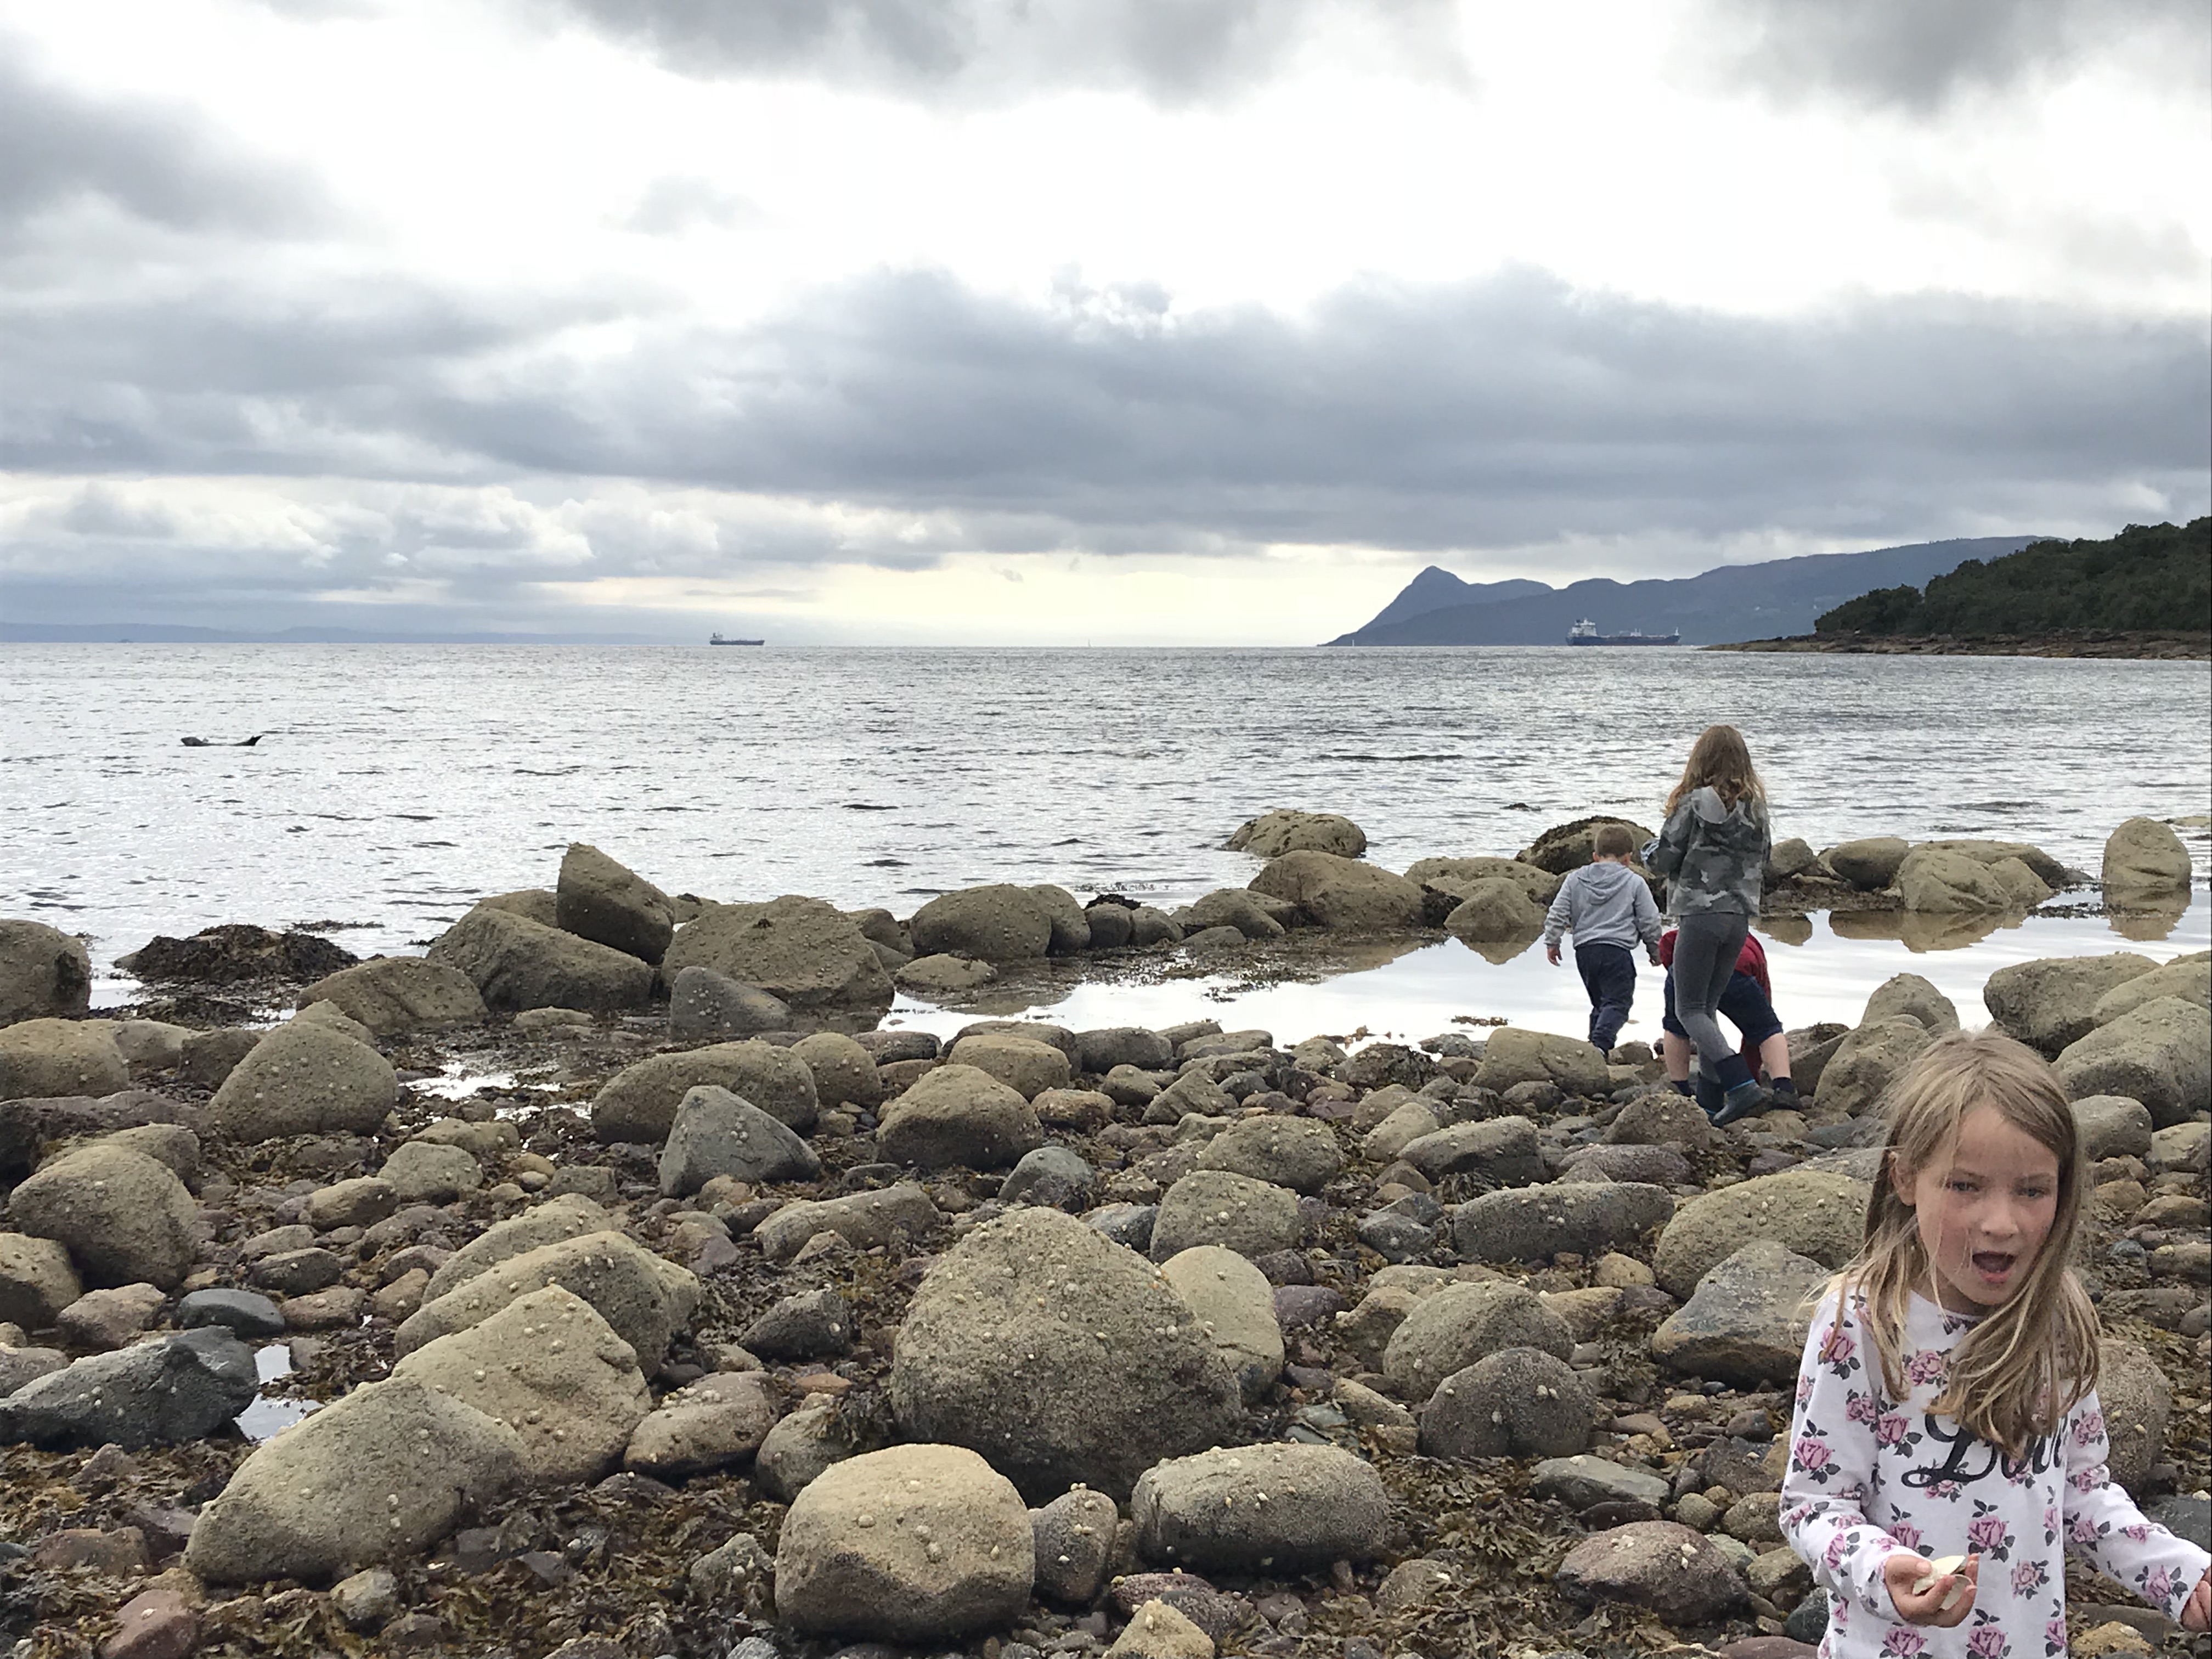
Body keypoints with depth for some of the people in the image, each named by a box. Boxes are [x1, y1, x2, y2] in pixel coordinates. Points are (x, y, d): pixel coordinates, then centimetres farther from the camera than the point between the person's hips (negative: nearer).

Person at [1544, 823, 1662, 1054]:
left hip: (1584, 950, 5)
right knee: (1618, 1002, -6)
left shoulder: (1575, 880, 9)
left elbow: (1557, 914, 6)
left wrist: (1552, 943, 16)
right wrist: (1655, 951, 18)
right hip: (1617, 950, -5)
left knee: (1599, 1002, 18)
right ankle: (1600, 1043, -27)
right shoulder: (1634, 882, 1)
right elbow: (1649, 922, 5)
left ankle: (1596, 1046, 15)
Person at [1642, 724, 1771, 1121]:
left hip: (1701, 913, -6)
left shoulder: (1696, 803, -10)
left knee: (1689, 1009, -1)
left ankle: (1743, 1086, -16)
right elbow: (1762, 863, 17)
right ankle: (1716, 1092, 12)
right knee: (1708, 1005, 17)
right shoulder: (1755, 807, 9)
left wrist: (1650, 851, 14)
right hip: (1740, 917, 7)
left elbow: (1662, 858, -8)